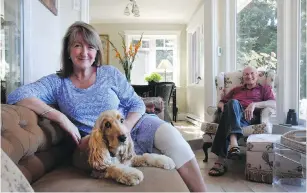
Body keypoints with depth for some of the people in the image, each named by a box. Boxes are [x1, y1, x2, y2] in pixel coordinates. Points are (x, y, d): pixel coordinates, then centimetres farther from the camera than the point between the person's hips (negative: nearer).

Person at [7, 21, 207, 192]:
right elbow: (16, 96, -15)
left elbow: (137, 105, 4)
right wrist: (61, 117, -25)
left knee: (169, 133, -28)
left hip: (134, 125, 2)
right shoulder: (57, 82, -1)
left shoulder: (110, 73, 3)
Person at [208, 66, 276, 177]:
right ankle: (233, 143, -58)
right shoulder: (236, 90, 38)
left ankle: (221, 159, -52)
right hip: (231, 115, 3)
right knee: (233, 103, -35)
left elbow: (274, 104, 5)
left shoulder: (264, 89, 26)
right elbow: (221, 102, 33)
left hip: (250, 117, -2)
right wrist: (222, 106, 5)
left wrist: (254, 104, -13)